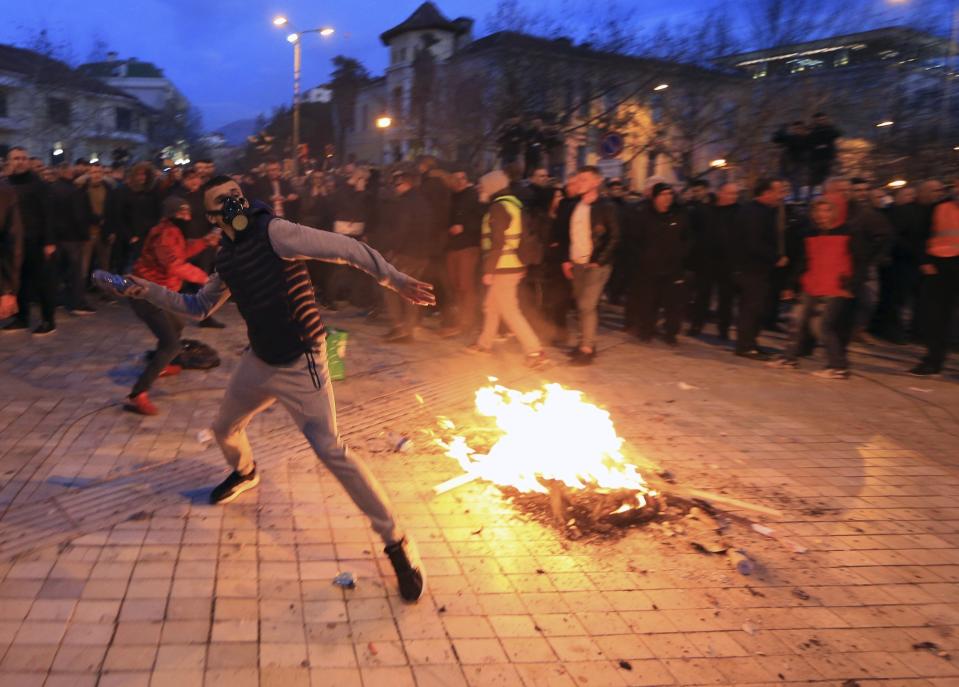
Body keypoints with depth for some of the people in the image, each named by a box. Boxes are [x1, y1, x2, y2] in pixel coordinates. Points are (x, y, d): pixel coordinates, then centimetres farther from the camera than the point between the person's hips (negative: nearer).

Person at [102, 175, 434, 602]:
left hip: (300, 362, -7)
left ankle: (395, 543, -6)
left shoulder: (273, 231, -15)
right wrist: (150, 292, 9)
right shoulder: (227, 258, 8)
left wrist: (394, 279, -27)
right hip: (259, 360, 8)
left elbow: (343, 247, -21)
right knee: (225, 430, 23)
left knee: (330, 450, -15)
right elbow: (198, 307, 20)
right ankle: (244, 474, 61)